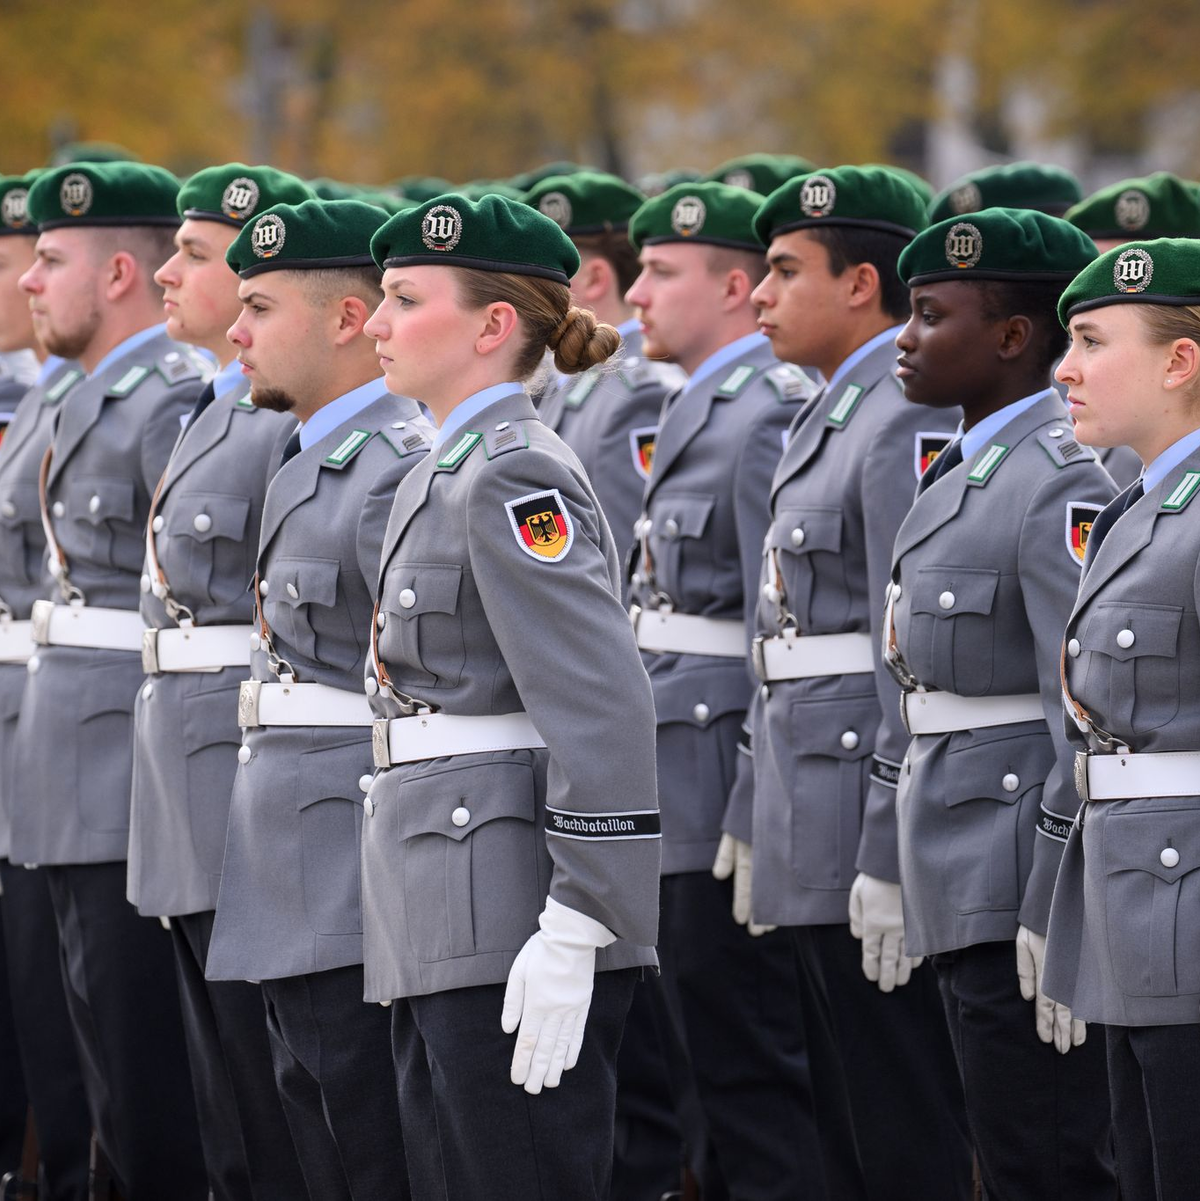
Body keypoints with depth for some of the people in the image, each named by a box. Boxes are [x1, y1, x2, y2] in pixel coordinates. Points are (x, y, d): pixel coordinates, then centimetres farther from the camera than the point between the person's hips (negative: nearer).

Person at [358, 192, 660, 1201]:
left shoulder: (515, 478, -13)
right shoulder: (449, 473, 17)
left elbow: (604, 715, -21)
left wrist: (571, 935, -24)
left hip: (513, 925, -10)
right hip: (445, 926, 10)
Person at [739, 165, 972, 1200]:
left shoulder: (911, 421, -15)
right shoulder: (834, 415, 16)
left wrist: (890, 860, -22)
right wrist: (753, 825, 22)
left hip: (868, 815, -10)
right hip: (813, 835, 10)